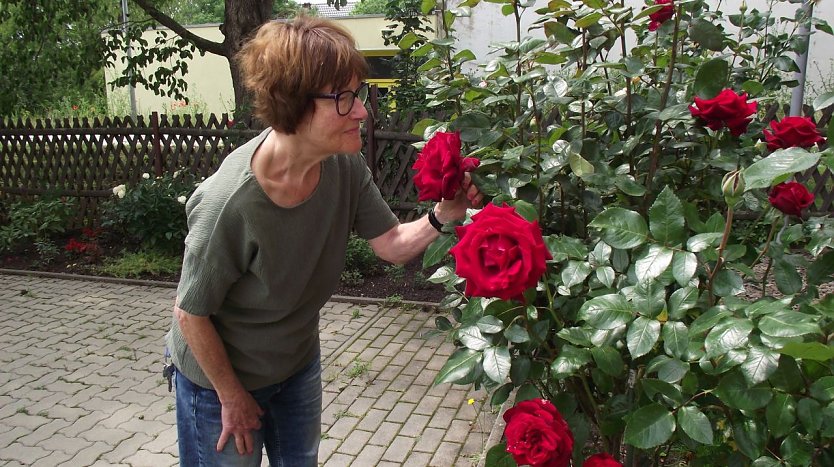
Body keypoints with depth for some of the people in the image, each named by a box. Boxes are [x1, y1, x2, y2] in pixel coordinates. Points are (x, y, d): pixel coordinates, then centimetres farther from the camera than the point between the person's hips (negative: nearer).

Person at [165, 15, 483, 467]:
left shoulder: (344, 164, -20)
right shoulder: (229, 201, -35)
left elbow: (391, 244, -10)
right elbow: (191, 314, -22)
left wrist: (440, 217, -30)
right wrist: (232, 397, -10)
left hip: (298, 363, 5)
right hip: (220, 375, -5)